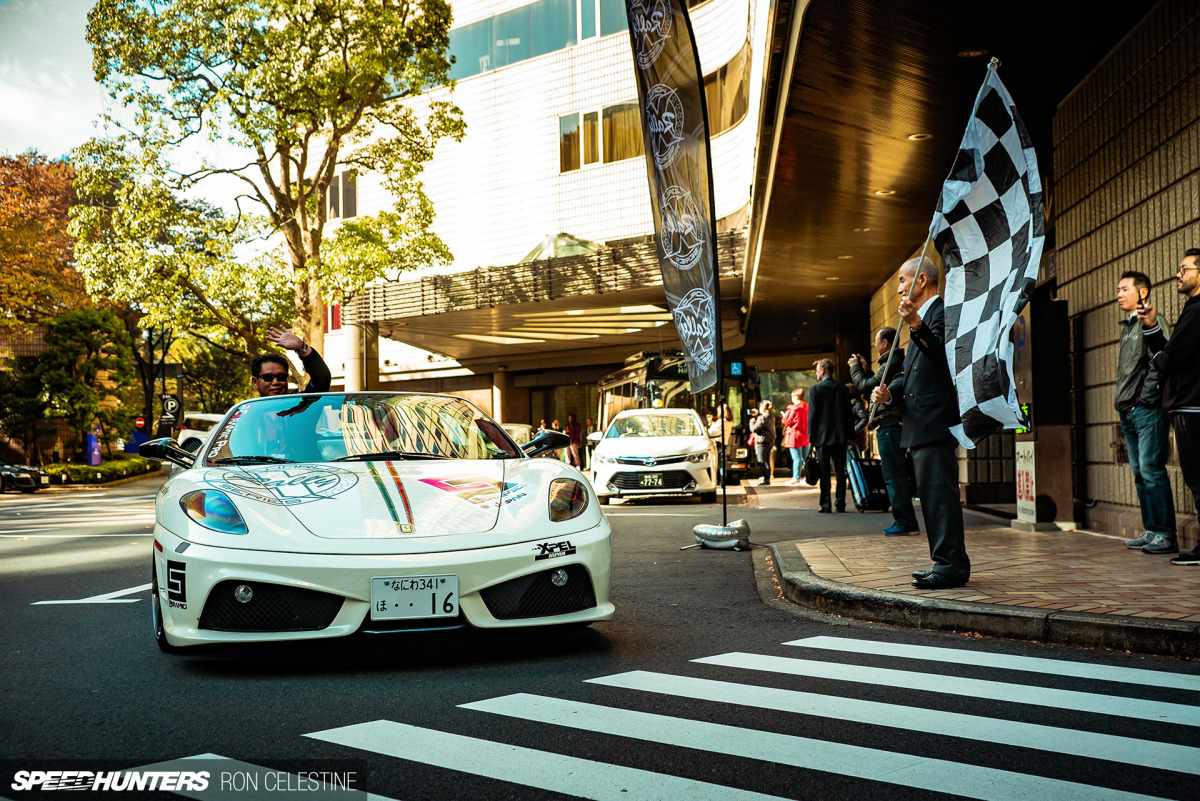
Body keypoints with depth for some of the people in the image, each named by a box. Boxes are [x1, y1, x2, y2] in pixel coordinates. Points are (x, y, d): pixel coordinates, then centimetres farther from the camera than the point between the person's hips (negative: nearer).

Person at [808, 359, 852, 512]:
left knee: (824, 472, 0)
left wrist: (811, 436, -1)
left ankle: (826, 505, -1)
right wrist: (849, 434, 12)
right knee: (840, 471, 7)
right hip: (840, 436, 3)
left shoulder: (815, 389, -6)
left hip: (822, 436, -3)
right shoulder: (843, 389, 6)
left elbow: (812, 414, -7)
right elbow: (848, 413, 7)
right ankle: (840, 503, 7)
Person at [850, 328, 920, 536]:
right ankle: (906, 521, 16)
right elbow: (876, 385, 25)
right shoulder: (898, 361, 20)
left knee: (894, 476, -8)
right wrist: (864, 369, 23)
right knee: (897, 475, 13)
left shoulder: (892, 364, -12)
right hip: (893, 425, 10)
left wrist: (855, 368, 5)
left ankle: (904, 523, -7)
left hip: (889, 425, -10)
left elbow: (866, 386, -10)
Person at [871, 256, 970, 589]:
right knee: (930, 493, 12)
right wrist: (889, 391, 6)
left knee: (939, 490, -12)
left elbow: (944, 354, -22)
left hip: (936, 418, -10)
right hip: (919, 422, 10)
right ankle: (945, 562, 18)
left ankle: (952, 565, -9)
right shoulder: (922, 317, 25)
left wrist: (916, 325, -34)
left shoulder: (943, 309, -5)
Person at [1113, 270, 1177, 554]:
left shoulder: (1152, 322, -5)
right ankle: (1151, 530, 13)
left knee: (1151, 469, -11)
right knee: (1140, 472, 9)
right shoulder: (1126, 327, 21)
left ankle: (1165, 534, -8)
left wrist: (1145, 397, -17)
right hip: (1128, 412, 9)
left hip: (1147, 409, -9)